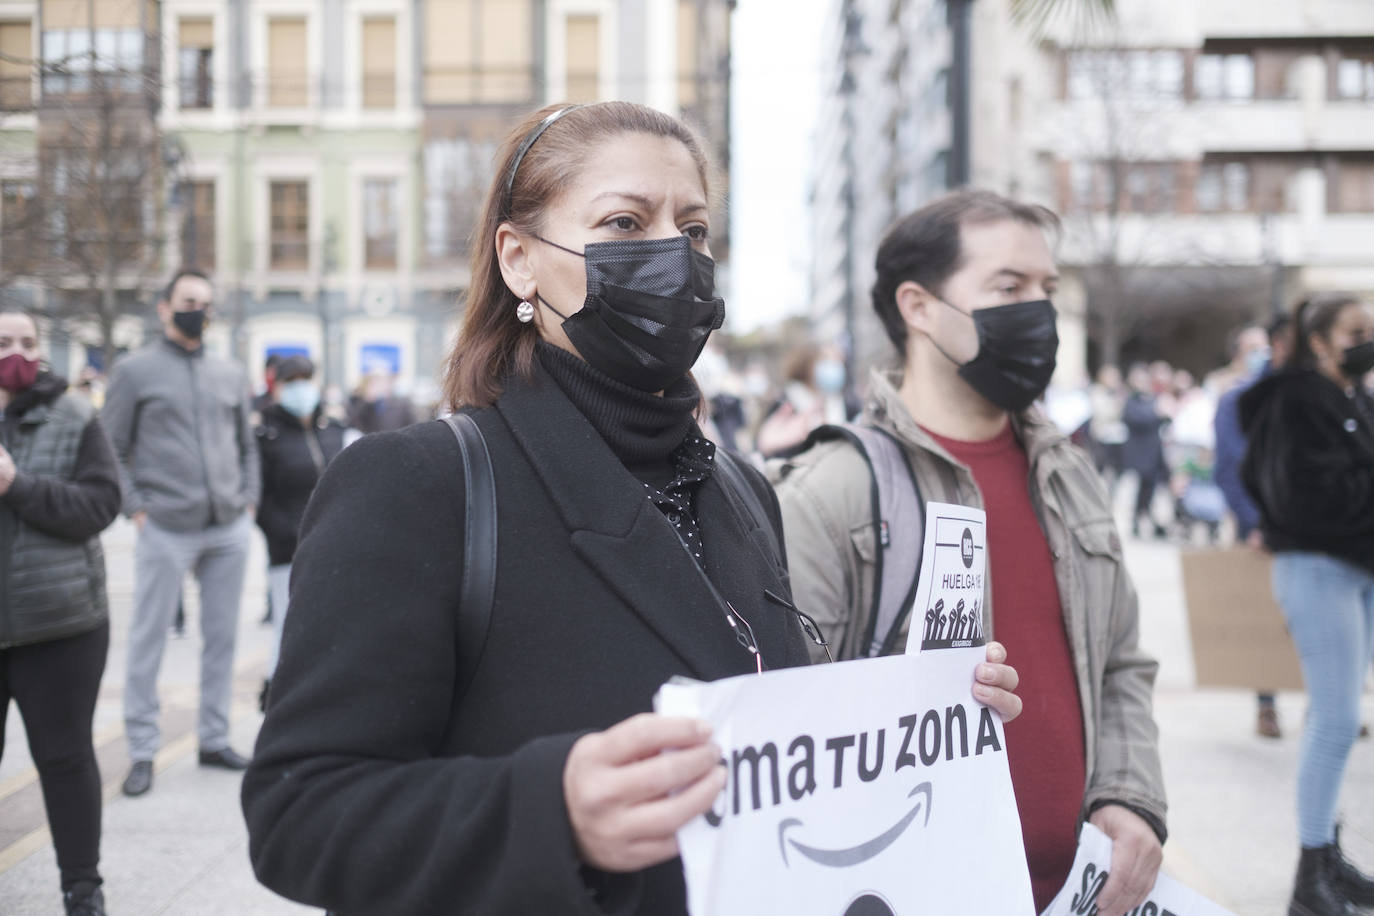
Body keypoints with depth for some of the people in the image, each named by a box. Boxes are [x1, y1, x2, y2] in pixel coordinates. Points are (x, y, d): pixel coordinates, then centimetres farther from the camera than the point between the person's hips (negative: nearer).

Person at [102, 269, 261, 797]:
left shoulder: (231, 375, 14)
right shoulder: (135, 371, 2)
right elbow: (112, 450, 1)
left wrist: (249, 501, 8)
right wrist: (136, 510, -8)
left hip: (229, 530, 4)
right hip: (166, 531, -4)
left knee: (222, 637, 9)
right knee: (148, 641, -1)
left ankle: (214, 739, 21)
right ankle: (142, 752, 8)